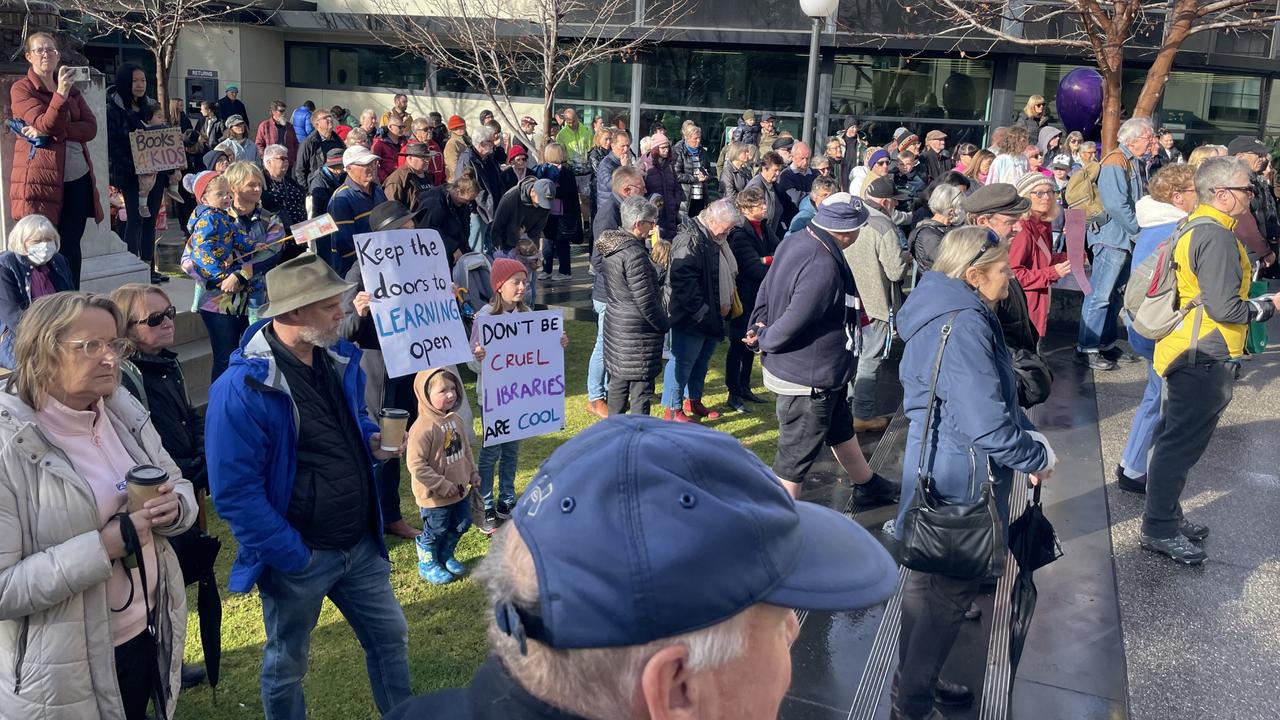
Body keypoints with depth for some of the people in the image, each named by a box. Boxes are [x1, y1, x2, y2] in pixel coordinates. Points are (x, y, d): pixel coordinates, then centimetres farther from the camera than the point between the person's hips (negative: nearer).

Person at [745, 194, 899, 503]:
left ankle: (868, 485, 52)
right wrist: (764, 340, -14)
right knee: (797, 454, 6)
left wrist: (758, 327, 0)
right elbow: (792, 323, -31)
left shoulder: (795, 242, -3)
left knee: (841, 427, 30)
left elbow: (767, 289, 6)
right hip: (808, 379, -10)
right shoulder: (823, 267, -34)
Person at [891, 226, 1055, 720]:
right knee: (944, 591, 5)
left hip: (944, 471, 10)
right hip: (958, 485, -10)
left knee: (936, 584, 23)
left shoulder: (950, 314, 8)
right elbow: (987, 426, -29)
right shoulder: (964, 328, -26)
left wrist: (1029, 434, 2)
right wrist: (1037, 457, -13)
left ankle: (920, 680, 41)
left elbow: (994, 397, 15)